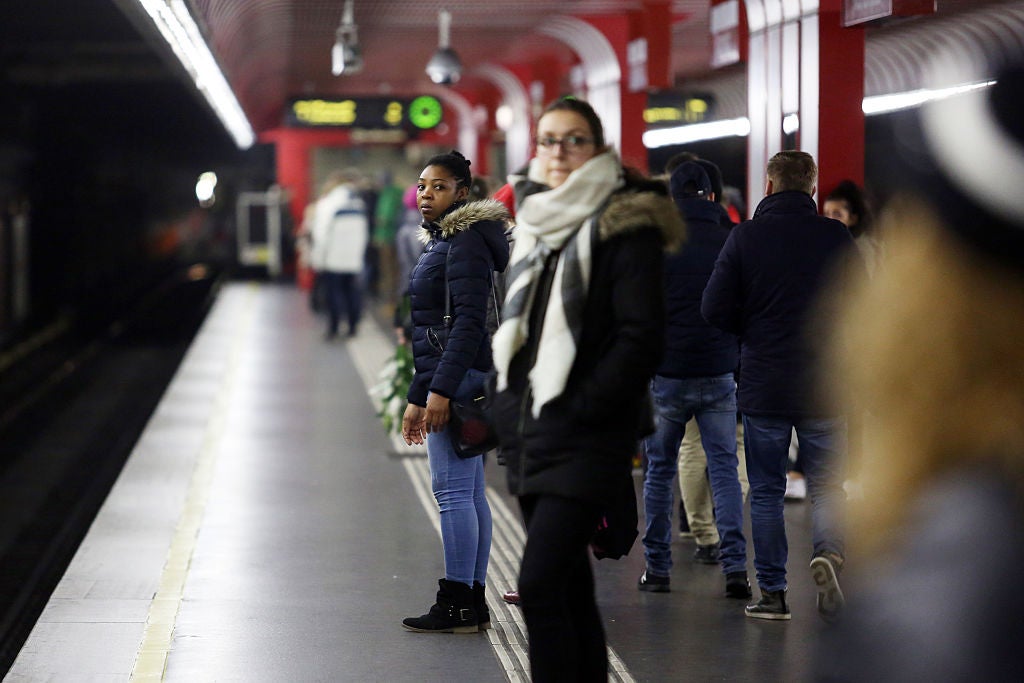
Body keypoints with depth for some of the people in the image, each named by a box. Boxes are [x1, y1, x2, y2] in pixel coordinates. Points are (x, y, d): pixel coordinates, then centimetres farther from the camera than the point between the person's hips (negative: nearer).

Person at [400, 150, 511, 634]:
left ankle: (458, 603, -7)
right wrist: (417, 399, 22)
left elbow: (467, 321, -19)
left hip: (459, 376, -10)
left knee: (452, 489, -9)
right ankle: (472, 603, 13)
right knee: (468, 492, 10)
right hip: (445, 380, 10)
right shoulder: (441, 240, 20)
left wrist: (440, 389, -24)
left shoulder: (467, 241, -11)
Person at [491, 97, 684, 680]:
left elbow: (641, 338, -14)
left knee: (539, 587, -15)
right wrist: (510, 406, 12)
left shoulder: (624, 226, -8)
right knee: (569, 587, 12)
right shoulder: (537, 222, 15)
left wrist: (578, 408, -16)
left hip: (586, 439, -8)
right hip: (531, 434, 8)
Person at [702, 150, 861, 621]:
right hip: (823, 386, 1)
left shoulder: (745, 237, -4)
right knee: (826, 486, 10)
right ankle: (828, 552, -17)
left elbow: (715, 309, -8)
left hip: (762, 384, 0)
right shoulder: (836, 237, -2)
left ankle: (772, 593, 10)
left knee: (766, 491, 9)